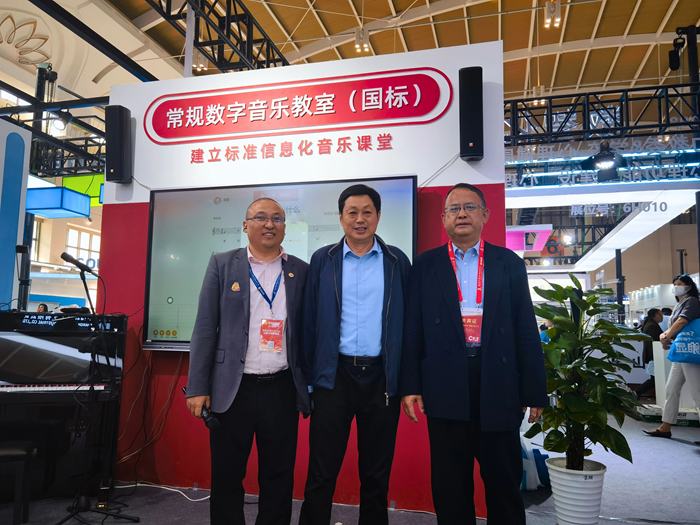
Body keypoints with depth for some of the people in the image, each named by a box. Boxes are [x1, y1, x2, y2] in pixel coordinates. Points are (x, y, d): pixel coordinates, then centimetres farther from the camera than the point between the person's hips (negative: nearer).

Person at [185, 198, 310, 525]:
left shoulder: (301, 271, 6)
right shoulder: (222, 264, 3)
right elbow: (205, 327, 0)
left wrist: (312, 386, 4)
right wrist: (198, 387, -5)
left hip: (282, 389, 1)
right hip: (232, 389, -1)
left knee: (279, 478, 11)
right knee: (226, 477, 10)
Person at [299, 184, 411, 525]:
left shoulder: (397, 261, 4)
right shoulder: (322, 260, 4)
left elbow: (407, 321, 4)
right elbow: (309, 321, 2)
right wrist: (307, 377, -1)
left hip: (382, 378, 1)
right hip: (335, 375, 0)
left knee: (377, 474, 14)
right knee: (321, 473, 5)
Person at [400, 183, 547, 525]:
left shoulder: (510, 264, 7)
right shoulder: (425, 266, 6)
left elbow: (527, 331, 4)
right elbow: (412, 330, 3)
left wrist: (535, 391, 1)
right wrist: (410, 386, -4)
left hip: (499, 390, 1)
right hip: (445, 391, 0)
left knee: (504, 481, 11)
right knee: (450, 487, 11)